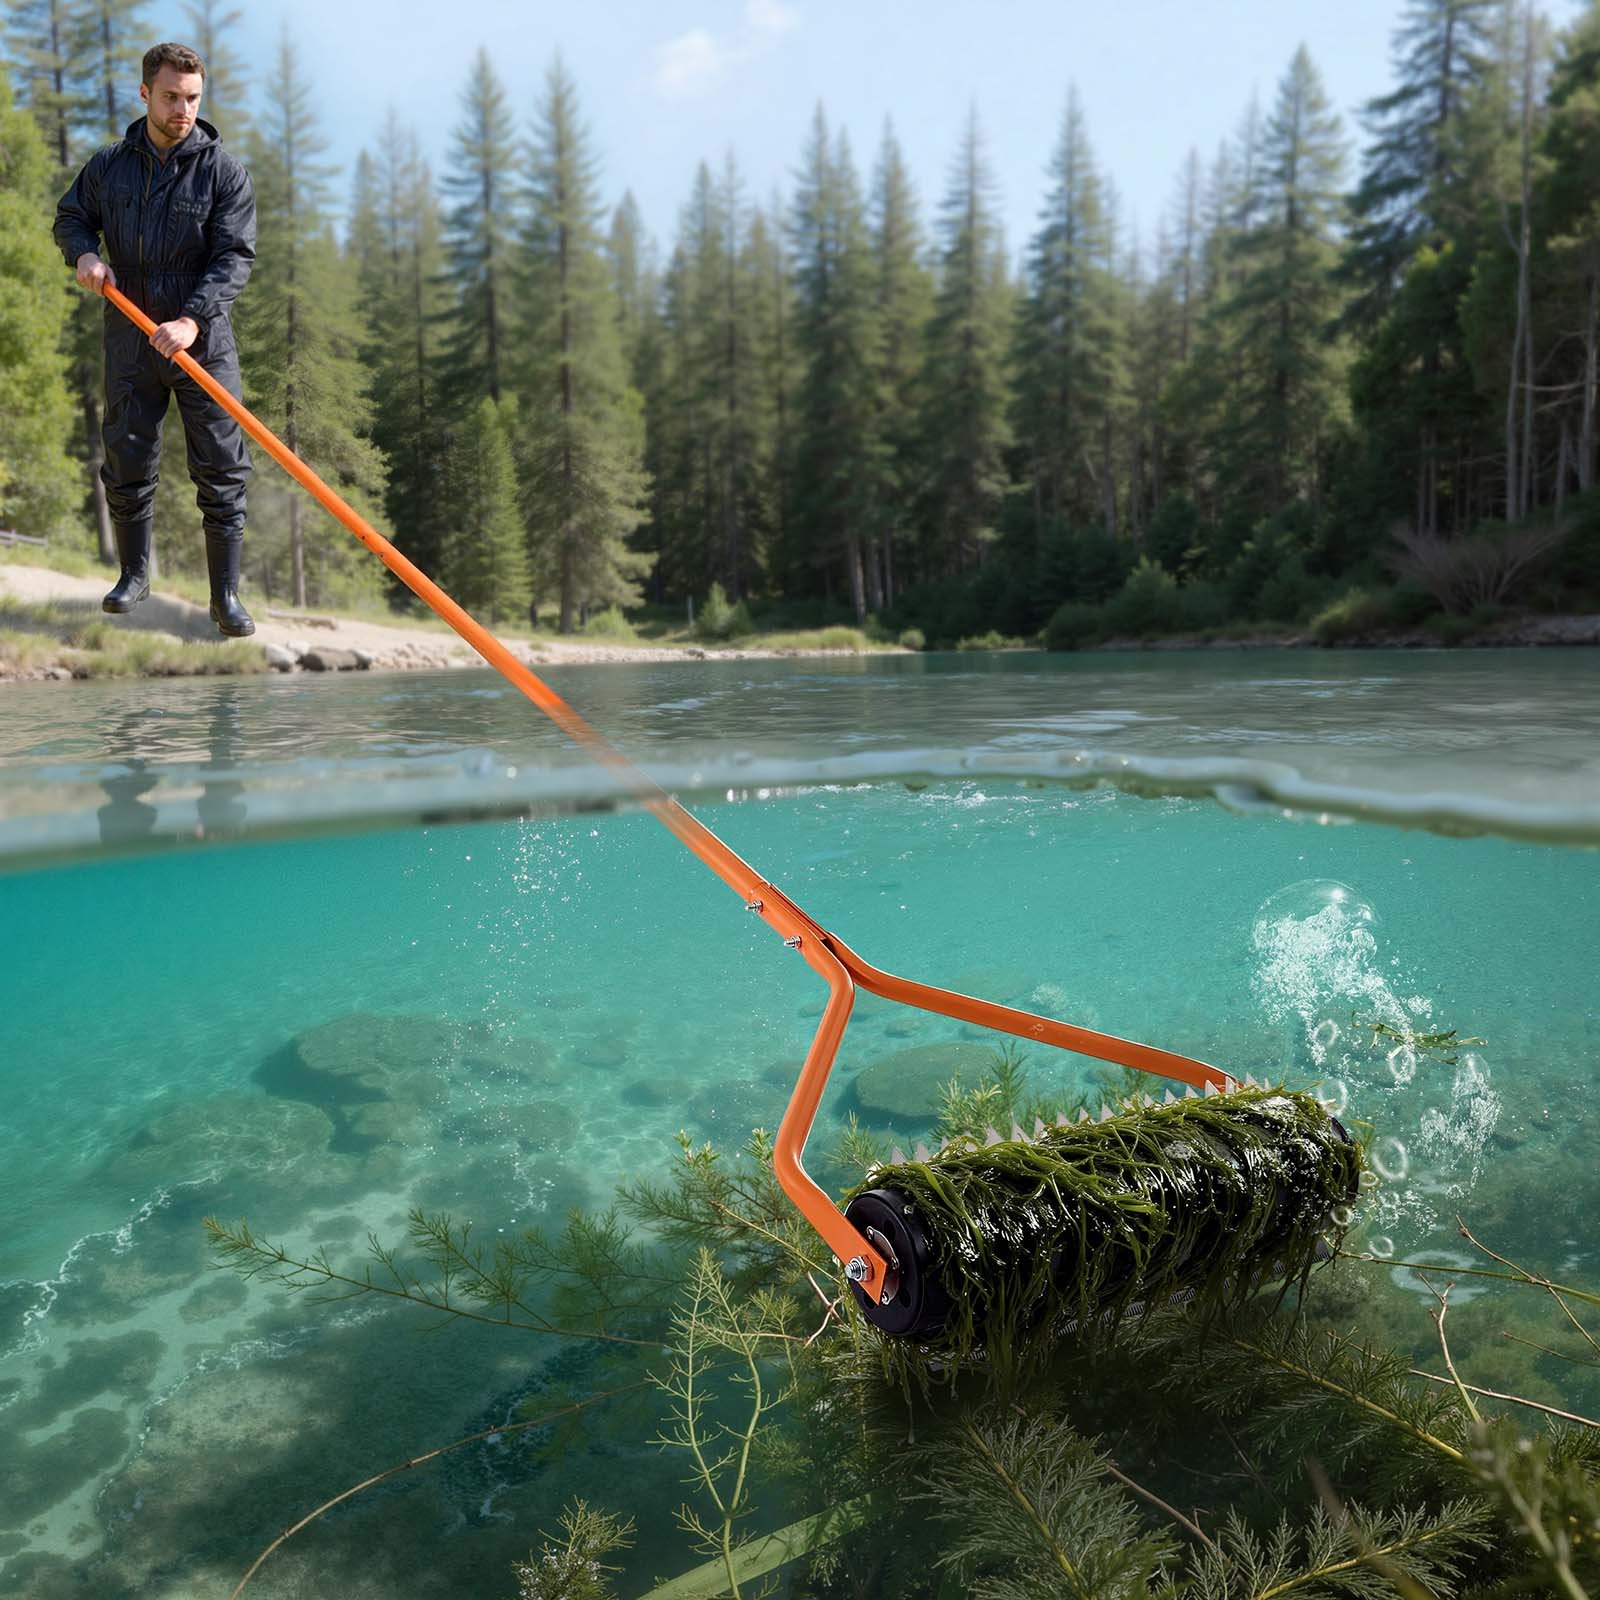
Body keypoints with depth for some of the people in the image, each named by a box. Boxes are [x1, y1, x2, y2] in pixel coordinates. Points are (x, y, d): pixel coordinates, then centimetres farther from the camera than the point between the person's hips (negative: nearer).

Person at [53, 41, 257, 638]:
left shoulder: (224, 172, -3)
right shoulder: (108, 165, 7)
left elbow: (235, 257, -12)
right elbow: (70, 218, 20)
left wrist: (193, 320, -25)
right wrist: (85, 252, -4)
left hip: (202, 343, -3)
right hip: (130, 342, 3)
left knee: (221, 471, -4)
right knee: (127, 464, 9)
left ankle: (226, 596, 3)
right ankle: (135, 574, 26)